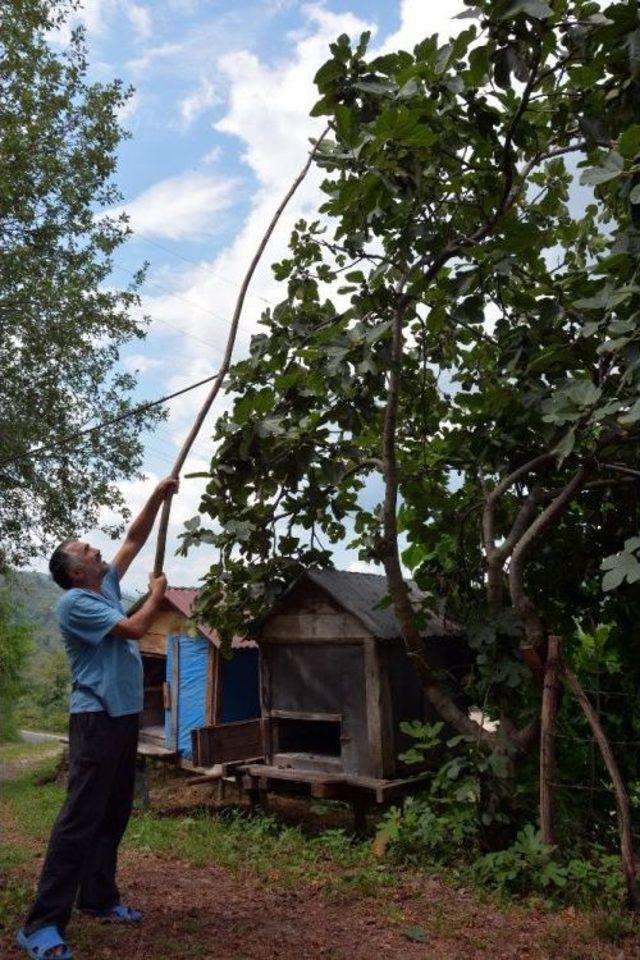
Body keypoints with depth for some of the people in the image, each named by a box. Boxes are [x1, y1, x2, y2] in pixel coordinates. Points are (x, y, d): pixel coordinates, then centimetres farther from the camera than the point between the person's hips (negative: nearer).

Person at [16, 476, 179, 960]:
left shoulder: (106, 584, 12)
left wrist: (157, 498, 7)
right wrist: (157, 591, -3)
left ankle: (99, 898, 24)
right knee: (81, 817, -10)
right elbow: (135, 628, -18)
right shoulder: (74, 601, -14)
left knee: (114, 814, 14)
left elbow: (134, 540, 16)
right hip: (97, 719, -9)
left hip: (124, 716, 9)